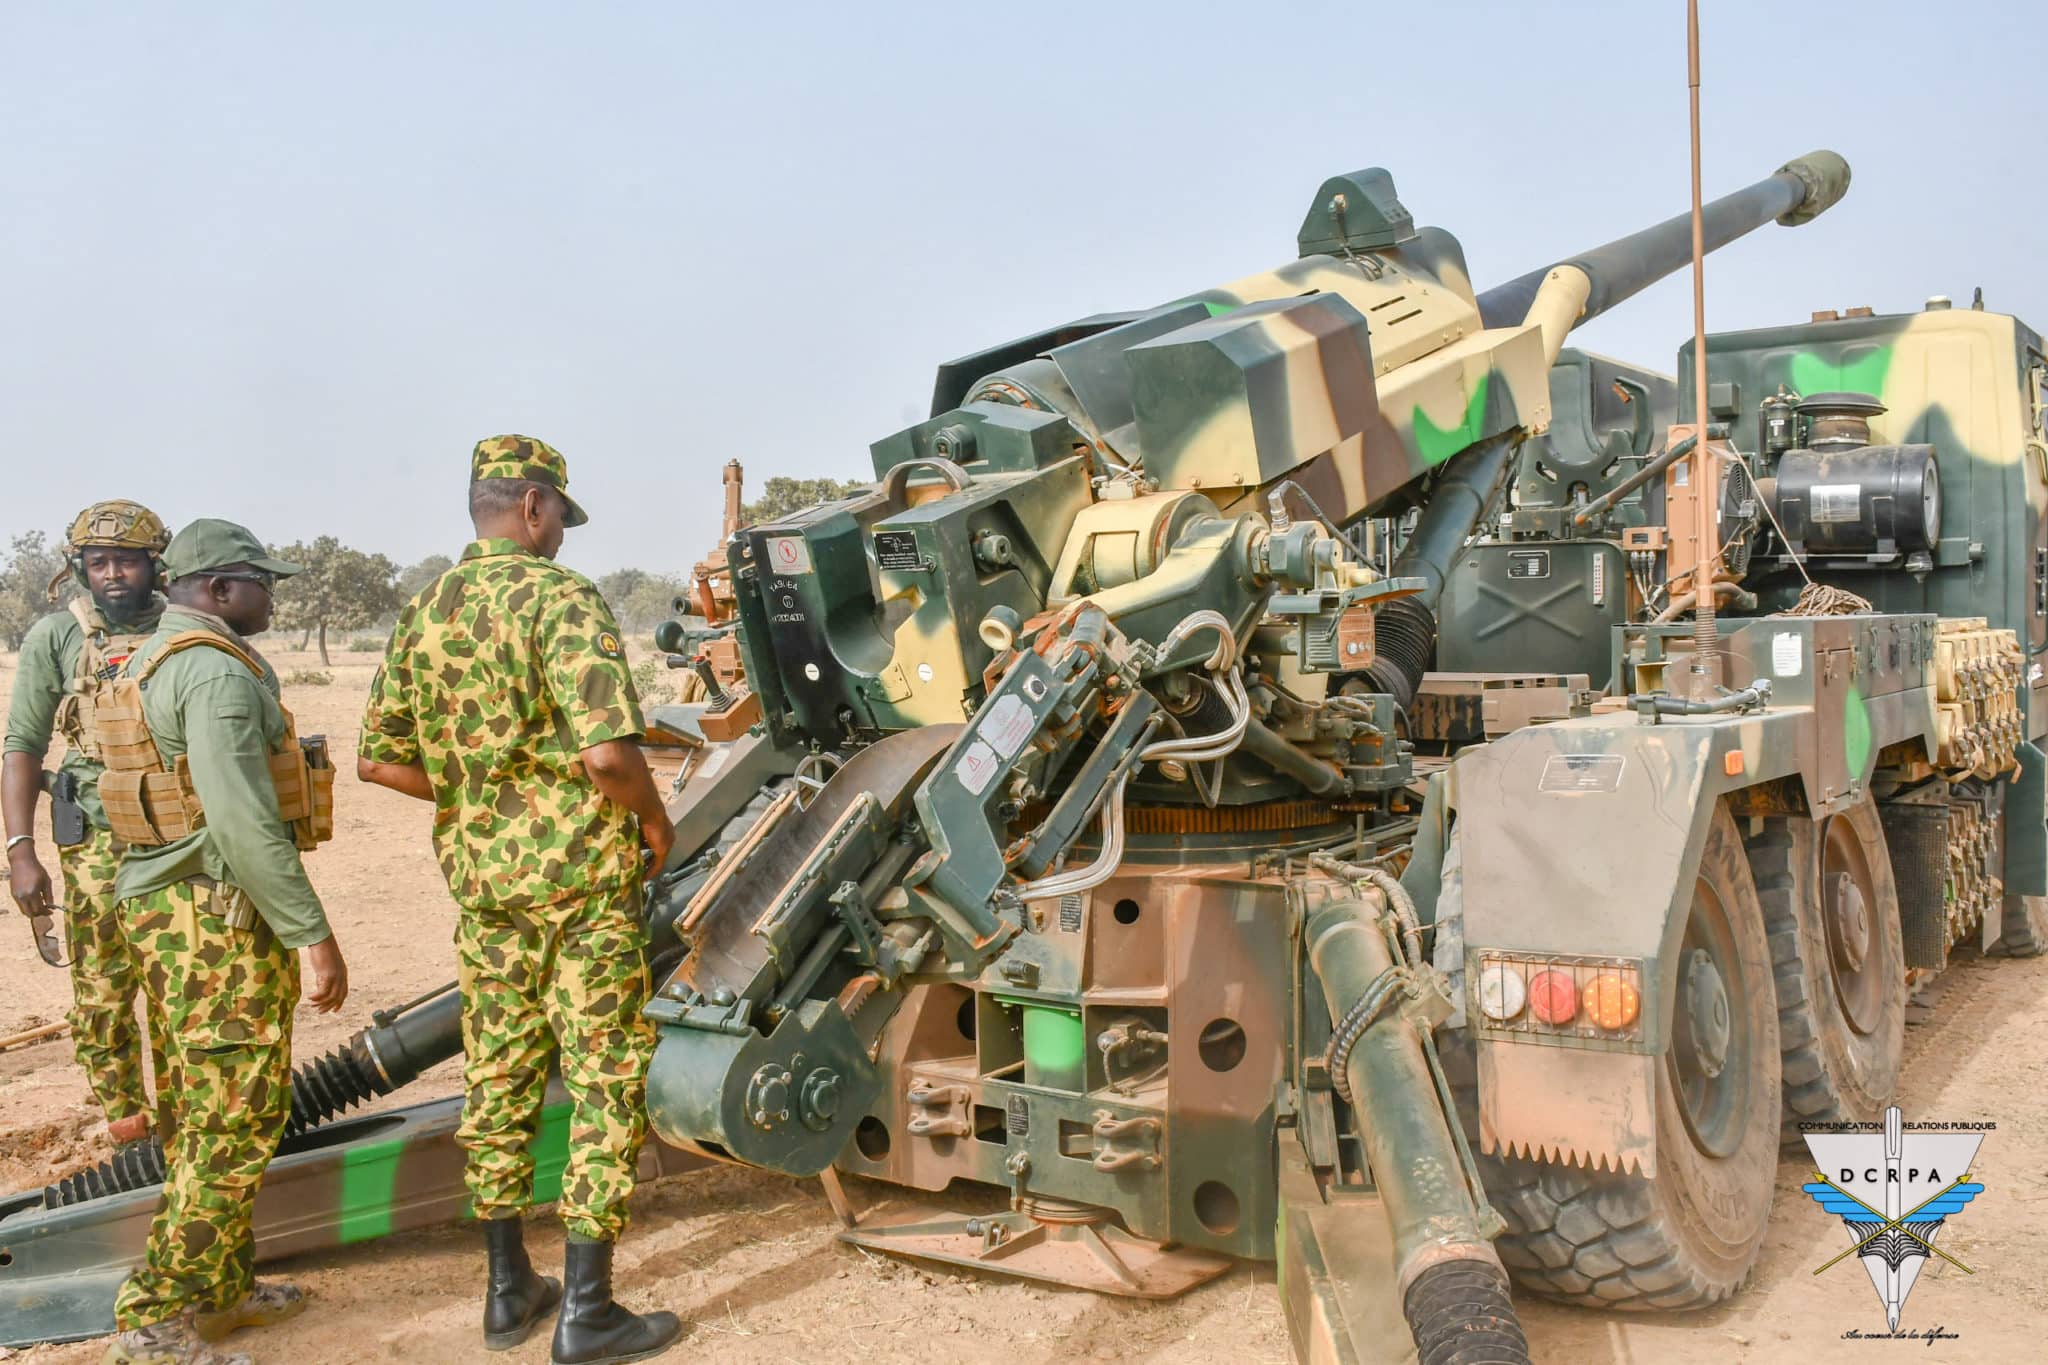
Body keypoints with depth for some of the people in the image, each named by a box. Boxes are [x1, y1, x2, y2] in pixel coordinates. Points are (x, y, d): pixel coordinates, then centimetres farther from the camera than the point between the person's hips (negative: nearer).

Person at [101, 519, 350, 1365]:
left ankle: (220, 1288, 27)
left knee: (207, 1112, 17)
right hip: (222, 920, -10)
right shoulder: (219, 671, -17)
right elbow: (243, 820, -24)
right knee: (236, 1119, -3)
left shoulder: (153, 662, 15)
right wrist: (313, 934, -23)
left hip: (160, 908, 10)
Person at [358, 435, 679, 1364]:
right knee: (606, 1082, 3)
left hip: (480, 876, 7)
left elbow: (378, 760, 10)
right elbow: (607, 753, -25)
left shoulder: (423, 613, 7)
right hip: (581, 877, -7)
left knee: (499, 1077, 16)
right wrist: (654, 819, -8)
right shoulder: (560, 598, -15)